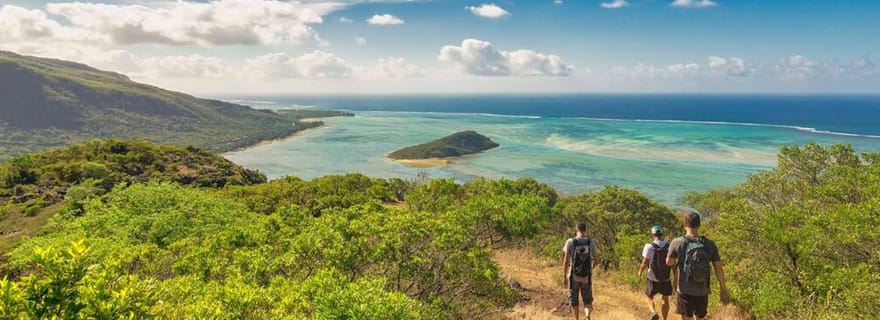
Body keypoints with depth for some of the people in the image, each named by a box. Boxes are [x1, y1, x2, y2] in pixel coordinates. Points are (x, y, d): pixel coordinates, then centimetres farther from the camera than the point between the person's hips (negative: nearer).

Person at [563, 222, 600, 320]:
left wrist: (564, 277, -5)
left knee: (574, 300, 16)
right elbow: (596, 261, 4)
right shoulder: (591, 242, -3)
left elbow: (565, 261, -12)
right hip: (587, 276, 1)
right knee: (587, 301, 11)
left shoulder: (570, 242, -9)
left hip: (573, 276, -1)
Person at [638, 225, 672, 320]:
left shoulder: (649, 246, -15)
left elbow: (644, 263, -16)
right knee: (665, 300, 24)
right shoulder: (669, 246, -6)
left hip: (653, 280, -2)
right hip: (666, 280, 2)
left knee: (650, 298, 19)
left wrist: (640, 272, 5)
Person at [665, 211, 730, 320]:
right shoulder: (710, 244, -3)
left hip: (685, 290, -3)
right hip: (702, 291, 3)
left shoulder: (677, 242, -11)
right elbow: (719, 269, -1)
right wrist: (724, 291, 6)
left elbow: (669, 262, 0)